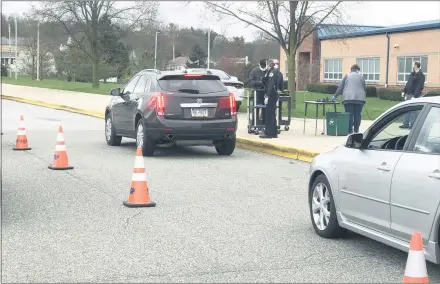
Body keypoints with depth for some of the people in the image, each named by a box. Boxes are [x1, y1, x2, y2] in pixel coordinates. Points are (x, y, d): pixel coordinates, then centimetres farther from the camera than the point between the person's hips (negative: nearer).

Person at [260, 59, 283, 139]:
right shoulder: (279, 73, 15)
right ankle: (274, 133, 20)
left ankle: (268, 133, -7)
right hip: (275, 95, 9)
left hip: (271, 95, -9)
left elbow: (271, 85, -21)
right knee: (272, 114, 15)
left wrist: (267, 96, -22)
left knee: (269, 114, -7)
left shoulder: (272, 72, -12)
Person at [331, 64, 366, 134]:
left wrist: (335, 96, 13)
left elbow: (340, 87, 7)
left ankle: (349, 131, -6)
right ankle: (356, 130, 6)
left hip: (348, 98, 0)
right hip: (359, 98, 1)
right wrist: (364, 97, 24)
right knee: (357, 115, 5)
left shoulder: (347, 76, 8)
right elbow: (364, 88, 11)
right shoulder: (361, 76, 9)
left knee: (349, 115, -2)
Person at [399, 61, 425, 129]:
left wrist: (415, 96, -24)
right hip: (408, 94, 9)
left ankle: (412, 125, 1)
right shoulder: (412, 74, 16)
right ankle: (406, 124, 17)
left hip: (414, 95, -9)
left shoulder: (421, 75, -12)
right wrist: (404, 91, 13)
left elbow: (420, 86, -19)